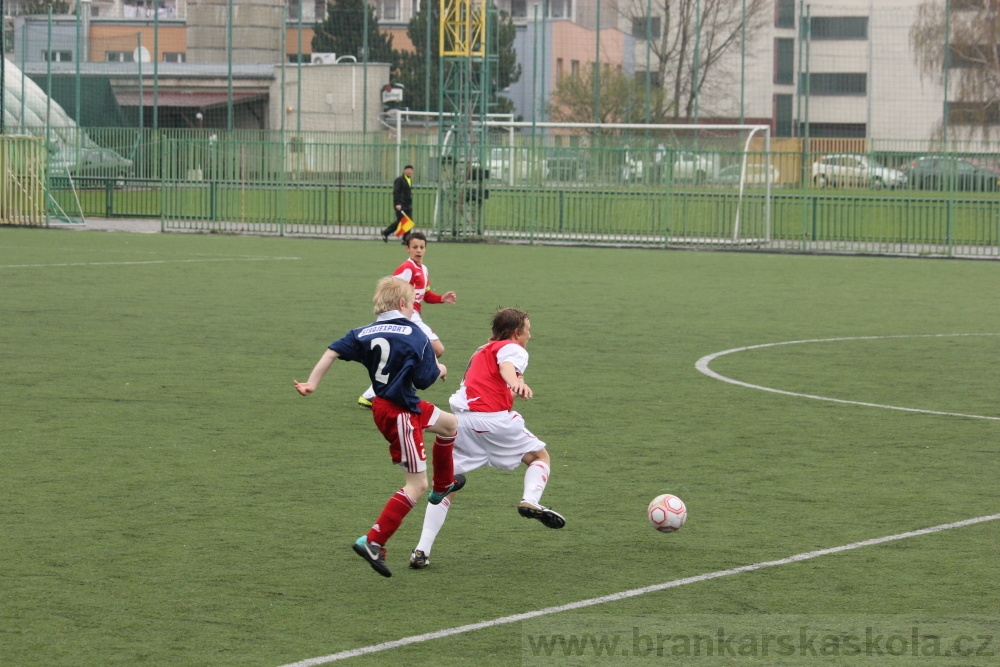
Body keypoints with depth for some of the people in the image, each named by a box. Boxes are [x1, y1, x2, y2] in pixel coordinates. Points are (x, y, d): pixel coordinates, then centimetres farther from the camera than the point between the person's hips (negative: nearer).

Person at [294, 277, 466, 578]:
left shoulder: (365, 333, 1)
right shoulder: (414, 335, -17)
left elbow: (333, 352, -9)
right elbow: (425, 379, -14)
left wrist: (311, 383, -9)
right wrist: (439, 370, 7)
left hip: (382, 403, 9)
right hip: (400, 413, -9)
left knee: (450, 424, 31)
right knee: (416, 485, -2)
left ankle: (443, 485, 51)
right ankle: (373, 542, -9)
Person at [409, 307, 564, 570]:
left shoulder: (481, 352, 31)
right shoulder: (513, 349, 8)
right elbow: (506, 365, -17)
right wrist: (517, 382, -37)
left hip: (461, 419, 6)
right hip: (495, 419, -6)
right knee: (540, 457, 16)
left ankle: (422, 551, 0)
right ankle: (530, 500, -11)